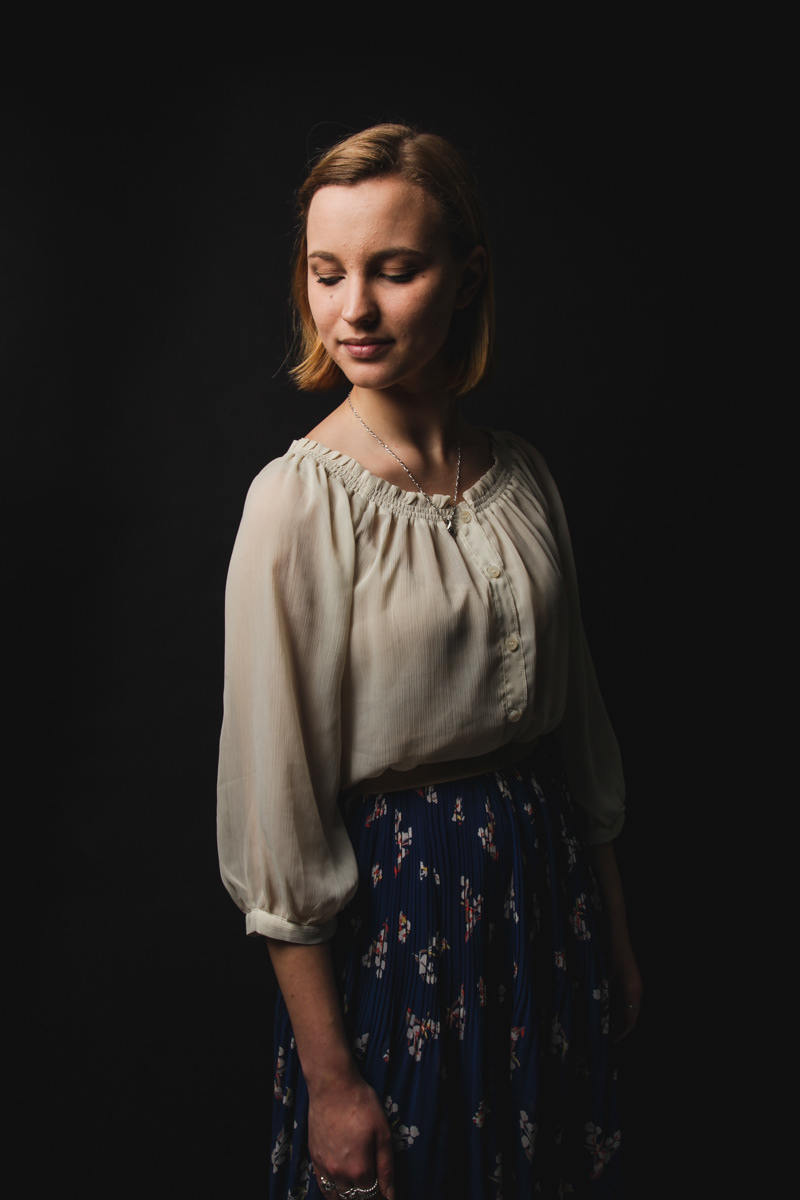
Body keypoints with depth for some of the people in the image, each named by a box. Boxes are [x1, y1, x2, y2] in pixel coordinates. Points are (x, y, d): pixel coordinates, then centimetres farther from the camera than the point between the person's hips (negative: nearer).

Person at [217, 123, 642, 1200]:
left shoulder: (522, 476, 0)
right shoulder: (300, 503, -17)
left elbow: (577, 720, 8)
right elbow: (278, 809, -16)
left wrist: (616, 938, 13)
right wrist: (326, 1076, -13)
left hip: (548, 886, 6)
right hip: (395, 909, -5)